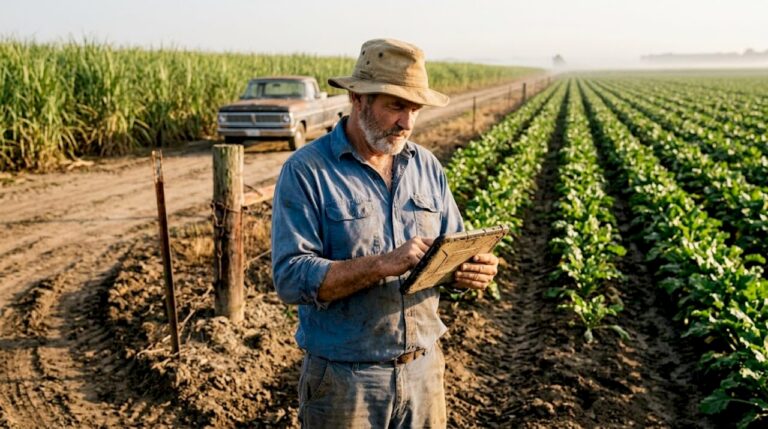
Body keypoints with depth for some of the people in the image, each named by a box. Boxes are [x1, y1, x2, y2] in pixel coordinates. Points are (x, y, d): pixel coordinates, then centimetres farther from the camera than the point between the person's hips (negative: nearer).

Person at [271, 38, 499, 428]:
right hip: (343, 378, -4)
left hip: (424, 368, 5)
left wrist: (474, 269, -14)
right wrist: (383, 264, -28)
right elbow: (290, 279, -19)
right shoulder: (306, 171, -12)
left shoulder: (426, 166, 5)